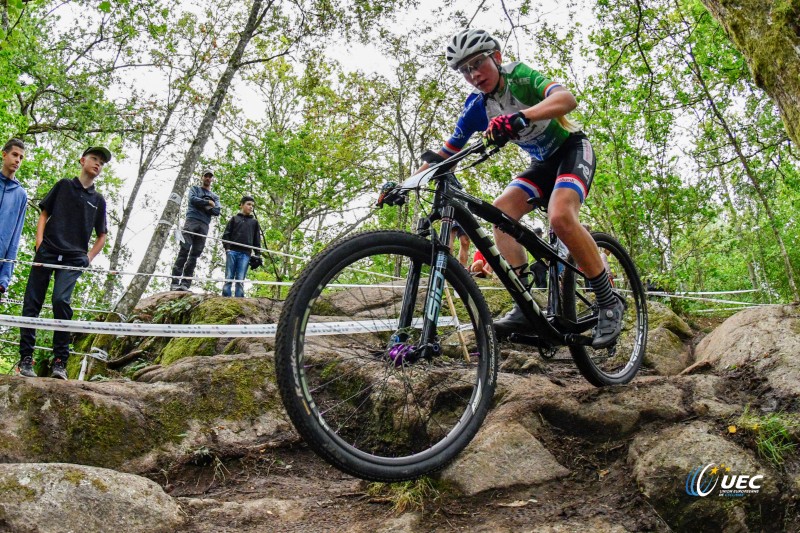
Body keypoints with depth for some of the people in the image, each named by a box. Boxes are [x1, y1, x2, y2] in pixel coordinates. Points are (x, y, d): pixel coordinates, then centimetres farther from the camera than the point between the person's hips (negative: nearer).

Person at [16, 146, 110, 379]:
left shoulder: (98, 200, 17)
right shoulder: (64, 185, 14)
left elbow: (101, 236, 21)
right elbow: (44, 214, 12)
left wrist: (89, 257, 6)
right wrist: (39, 243, -2)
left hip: (73, 259, 0)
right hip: (47, 252, 1)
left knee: (61, 300, -19)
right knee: (32, 303, -3)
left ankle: (60, 361, -14)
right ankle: (26, 357, 7)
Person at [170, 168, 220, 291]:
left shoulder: (215, 197, 26)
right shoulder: (194, 188, 20)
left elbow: (216, 211, 7)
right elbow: (193, 199, -3)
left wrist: (202, 206, -3)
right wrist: (208, 203, 0)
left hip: (204, 226, 3)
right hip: (191, 221, -3)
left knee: (195, 254, -6)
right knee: (184, 251, -14)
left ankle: (185, 284, -13)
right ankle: (175, 282, -19)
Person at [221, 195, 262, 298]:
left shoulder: (254, 222, 21)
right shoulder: (234, 218, 17)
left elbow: (257, 239, 17)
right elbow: (226, 234, 9)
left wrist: (257, 254, 5)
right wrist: (227, 248, -6)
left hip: (245, 254, 0)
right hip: (232, 251, 0)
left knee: (240, 280, -7)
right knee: (229, 278, -6)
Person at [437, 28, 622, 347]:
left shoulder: (519, 76, -20)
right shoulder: (476, 108, -3)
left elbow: (566, 99, -39)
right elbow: (444, 155, 0)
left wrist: (519, 117, -58)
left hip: (573, 150, -6)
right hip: (543, 164, 6)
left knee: (560, 216, -33)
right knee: (501, 210, -20)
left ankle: (609, 303, -18)